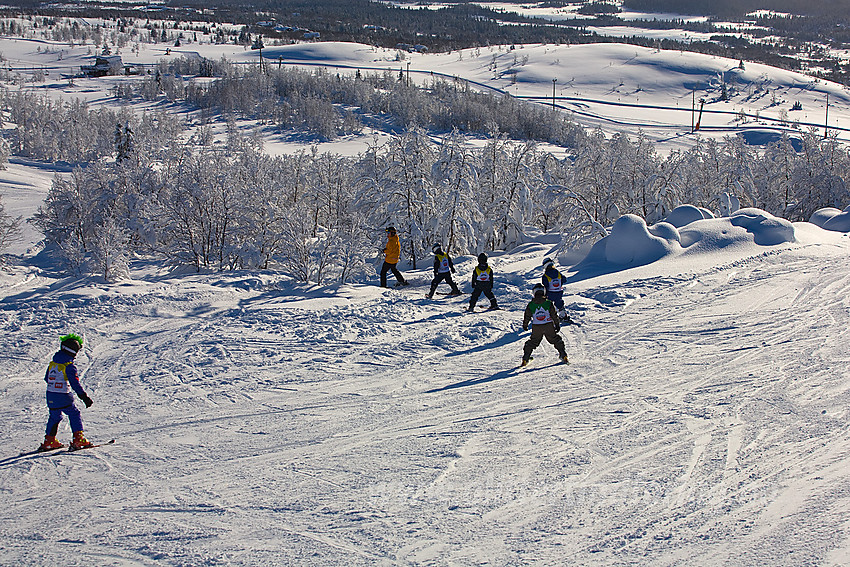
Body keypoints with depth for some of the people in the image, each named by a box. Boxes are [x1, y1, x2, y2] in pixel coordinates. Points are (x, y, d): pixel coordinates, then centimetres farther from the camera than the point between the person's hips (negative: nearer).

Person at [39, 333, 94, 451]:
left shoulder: (52, 363, 6)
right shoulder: (69, 366, -16)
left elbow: (47, 378, 18)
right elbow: (75, 383, -20)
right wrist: (84, 397, -18)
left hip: (50, 397, 6)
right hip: (64, 397, -6)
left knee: (54, 417, 22)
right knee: (74, 415, 9)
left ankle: (49, 441, 25)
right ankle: (78, 439, 0)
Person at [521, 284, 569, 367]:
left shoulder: (531, 304, -3)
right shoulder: (548, 303, -5)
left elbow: (527, 316, 5)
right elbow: (554, 315, -2)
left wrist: (525, 325, 21)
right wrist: (557, 325, 9)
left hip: (536, 328, 1)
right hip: (549, 327, 0)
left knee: (532, 342, 15)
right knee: (556, 340, 17)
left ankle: (525, 359, 13)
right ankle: (563, 355, 14)